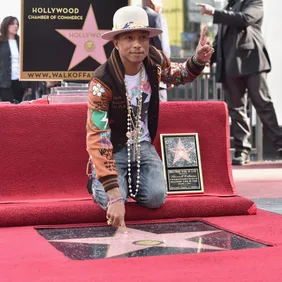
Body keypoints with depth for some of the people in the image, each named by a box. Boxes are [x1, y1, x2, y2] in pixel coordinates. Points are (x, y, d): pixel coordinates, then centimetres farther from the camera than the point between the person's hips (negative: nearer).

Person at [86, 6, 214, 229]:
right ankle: (97, 179, 11)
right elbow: (97, 139, -32)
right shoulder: (102, 82, -28)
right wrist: (115, 196, -40)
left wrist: (199, 59, -12)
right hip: (114, 149, -4)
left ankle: (130, 180, 17)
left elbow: (178, 75, 14)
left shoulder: (154, 60, -11)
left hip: (143, 145, 4)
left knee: (156, 197, -18)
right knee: (111, 200, -26)